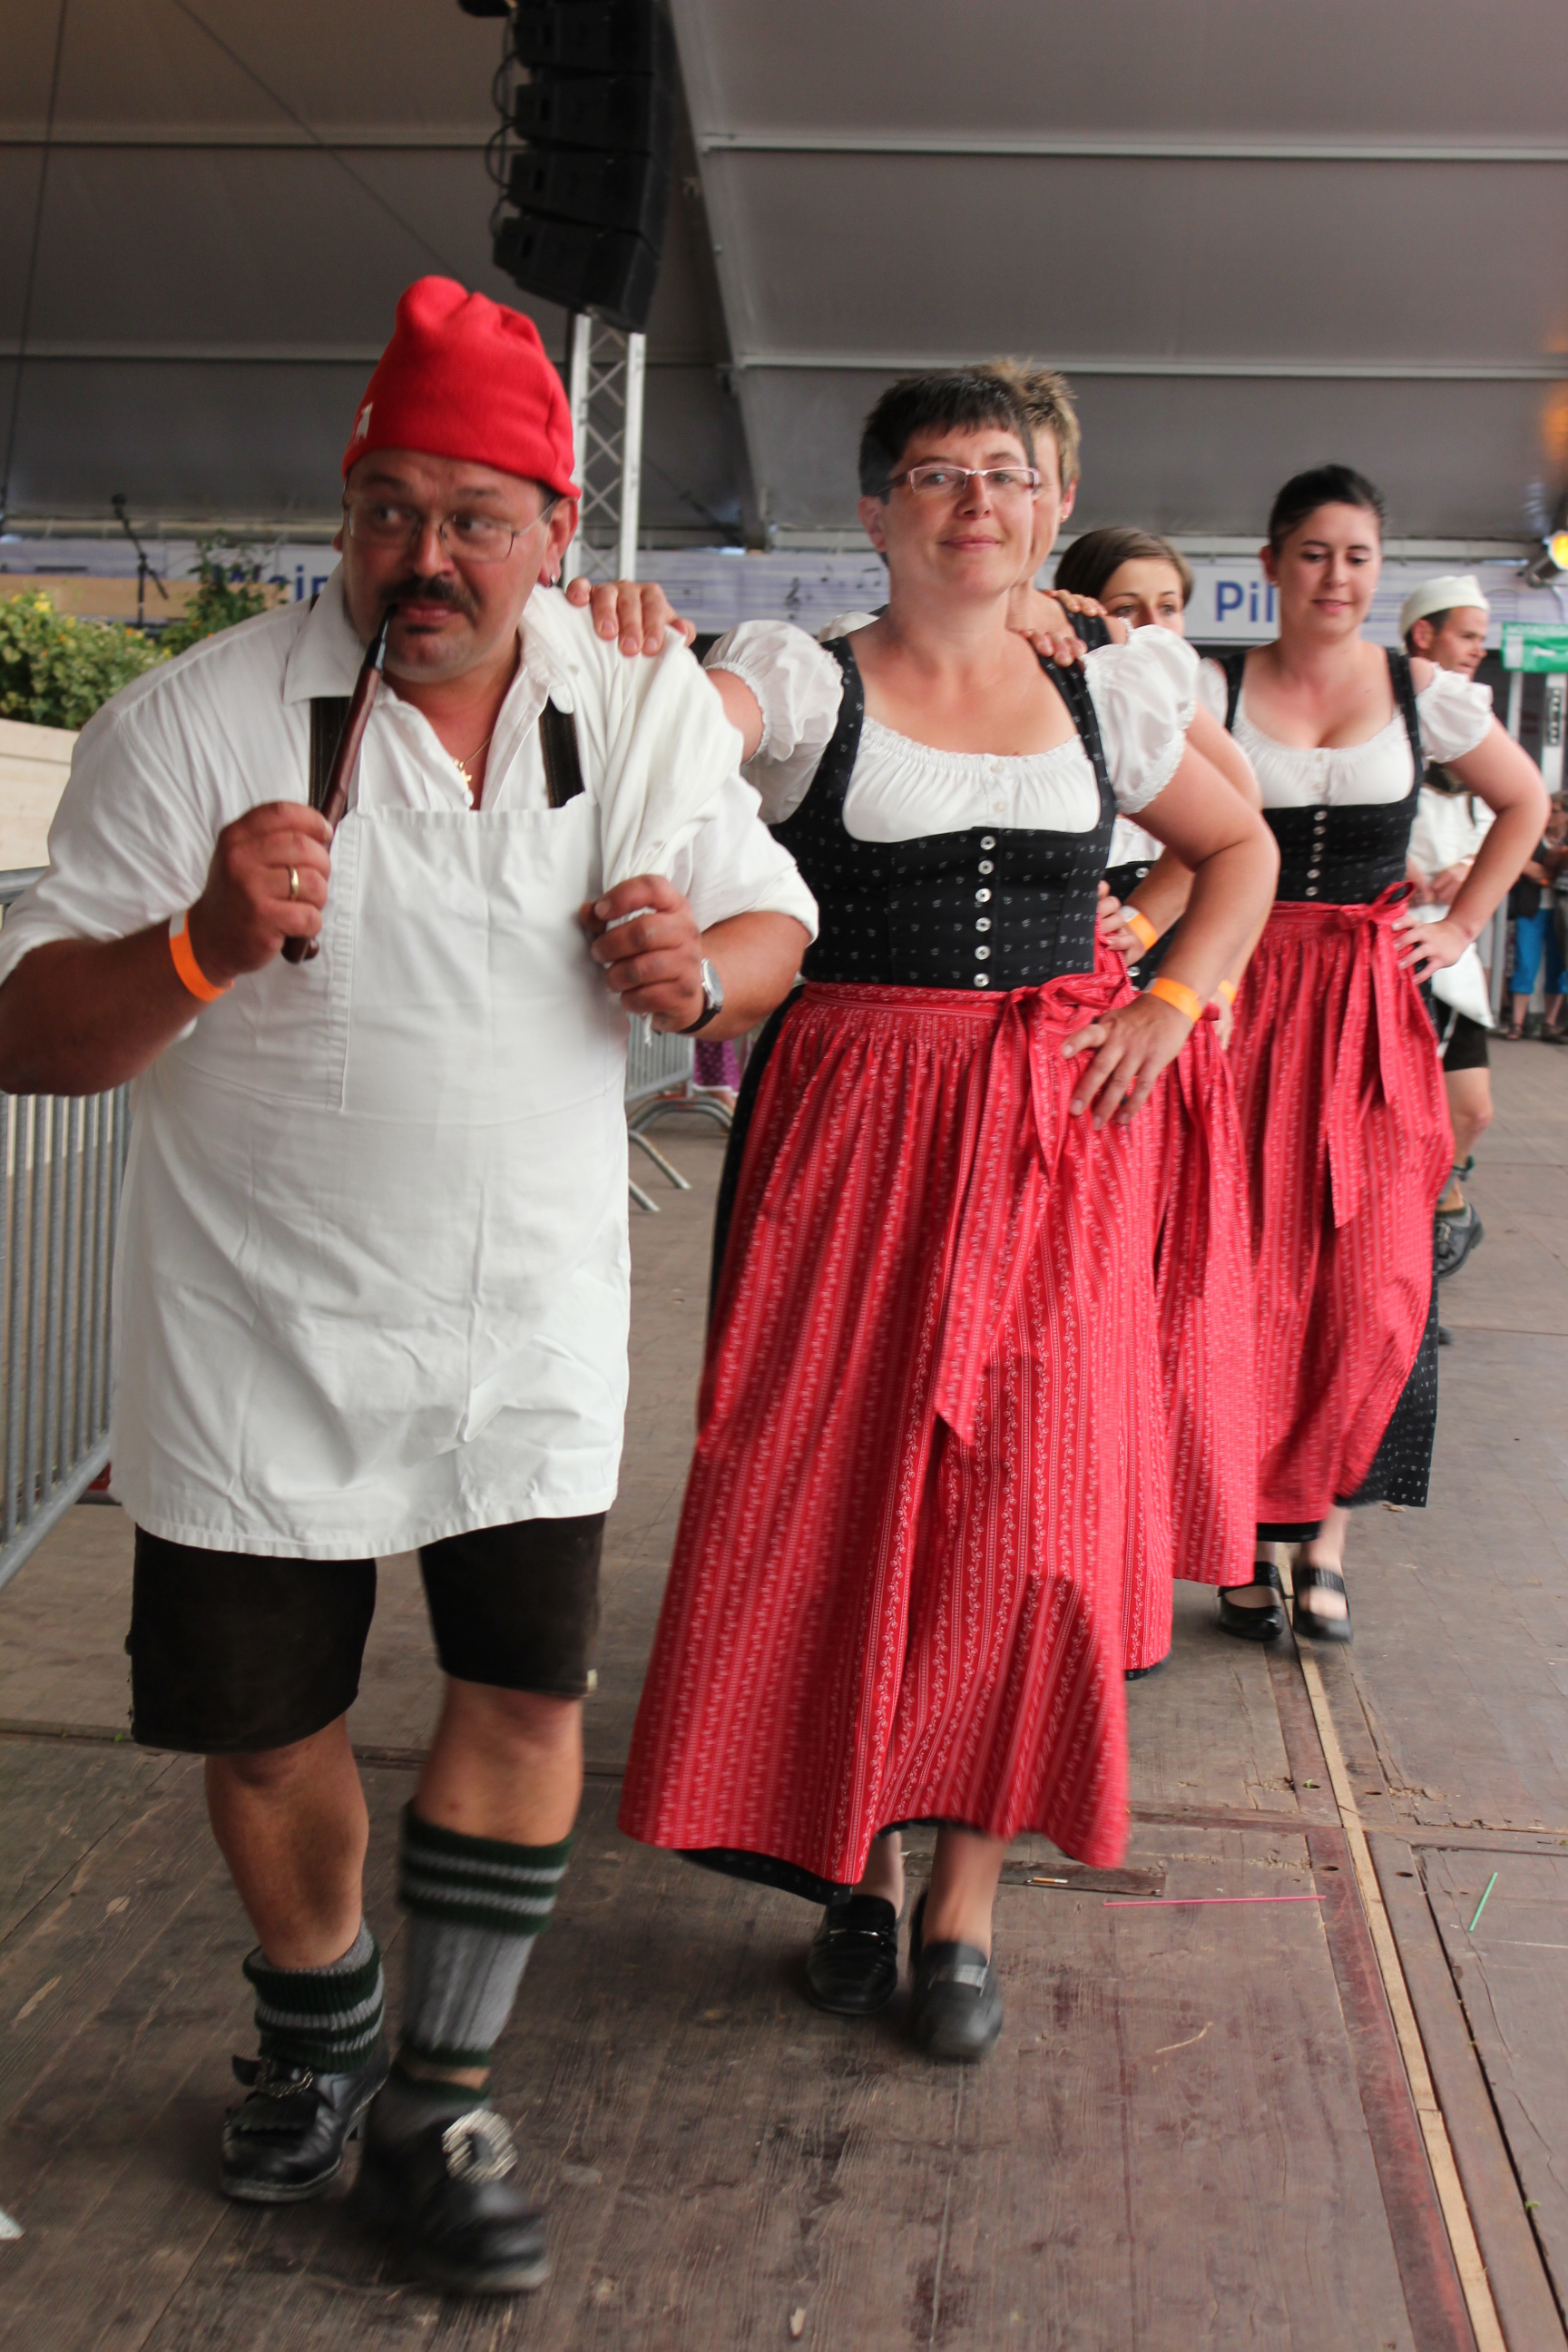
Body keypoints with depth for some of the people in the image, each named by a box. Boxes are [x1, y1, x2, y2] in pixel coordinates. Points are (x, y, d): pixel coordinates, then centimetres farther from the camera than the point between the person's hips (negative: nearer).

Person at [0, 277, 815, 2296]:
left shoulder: (649, 707, 0)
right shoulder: (193, 722, -11)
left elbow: (775, 924, 10)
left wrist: (701, 970, -15)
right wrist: (204, 947, -32)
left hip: (530, 1325, 2)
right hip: (259, 1336, -1)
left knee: (528, 1691, 3)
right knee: (263, 1731, 10)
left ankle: (433, 2106, 24)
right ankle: (316, 2034, 40)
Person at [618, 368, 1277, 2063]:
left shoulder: (1106, 699, 11)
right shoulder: (800, 685, 1)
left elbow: (1239, 853, 23)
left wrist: (1168, 1005, 9)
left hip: (1053, 1145, 2)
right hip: (848, 1128, -2)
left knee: (1031, 1505, -3)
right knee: (830, 1491, 0)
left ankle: (965, 1896, 12)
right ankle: (853, 1861, 19)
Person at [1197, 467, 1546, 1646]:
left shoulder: (1423, 694, 7)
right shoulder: (1212, 693, 3)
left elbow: (1525, 804, 19)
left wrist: (1461, 927, 12)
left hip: (1374, 1011, 1)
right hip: (1244, 997, -1)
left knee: (1371, 1285, -5)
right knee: (1247, 1275, -2)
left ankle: (1327, 1525, 9)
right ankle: (1255, 1533, 11)